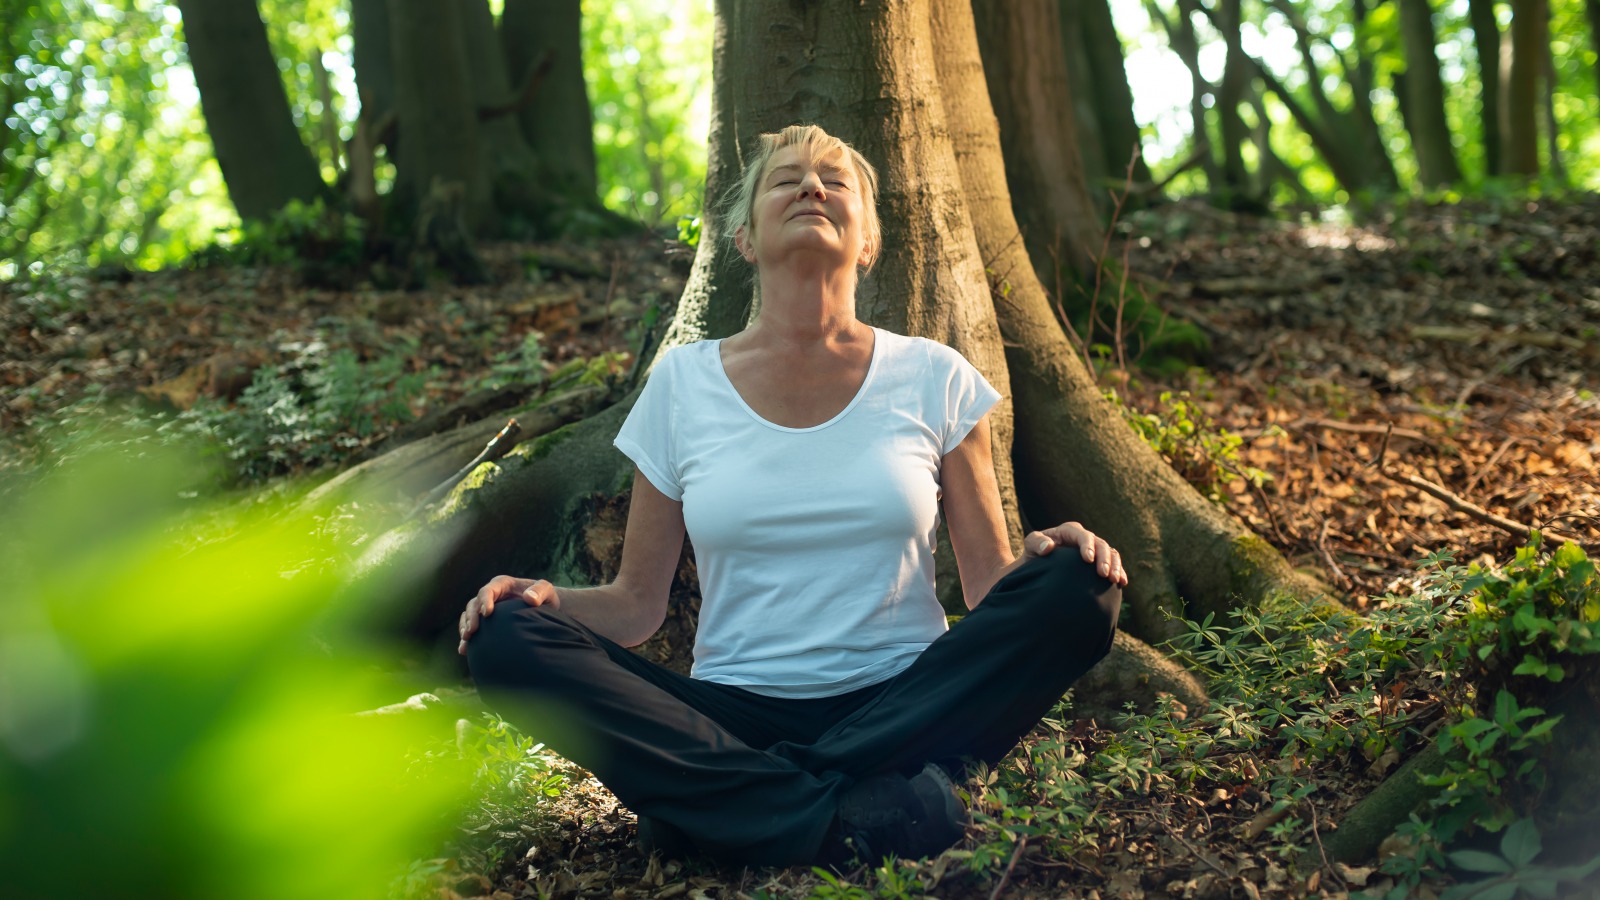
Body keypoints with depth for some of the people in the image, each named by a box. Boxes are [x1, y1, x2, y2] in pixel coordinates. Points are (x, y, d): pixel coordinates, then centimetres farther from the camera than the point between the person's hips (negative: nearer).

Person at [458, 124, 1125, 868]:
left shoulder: (932, 378, 5)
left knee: (1077, 587, -24)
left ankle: (733, 800, -25)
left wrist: (1050, 559, -16)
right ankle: (859, 815, -29)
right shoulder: (682, 385, 6)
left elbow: (990, 587, 6)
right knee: (508, 641, -21)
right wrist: (547, 600, -13)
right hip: (736, 715, 0)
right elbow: (637, 603, 8)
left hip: (901, 704, 0)